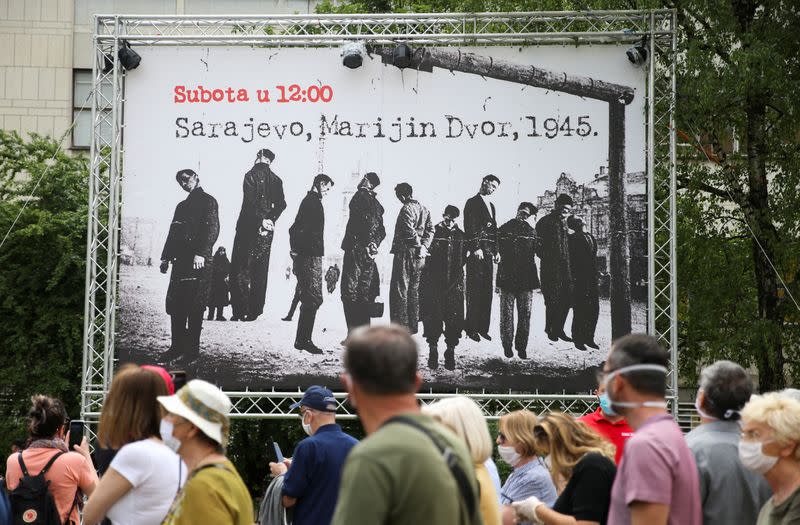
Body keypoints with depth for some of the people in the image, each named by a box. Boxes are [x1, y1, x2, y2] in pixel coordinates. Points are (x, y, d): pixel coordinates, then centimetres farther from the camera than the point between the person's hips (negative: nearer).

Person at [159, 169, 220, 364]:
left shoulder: (208, 201, 0)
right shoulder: (182, 206, 24)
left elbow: (212, 229, -12)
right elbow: (173, 233, 25)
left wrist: (201, 253, -21)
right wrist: (165, 258, 16)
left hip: (198, 262, -8)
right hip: (181, 260, 8)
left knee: (195, 307, -7)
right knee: (175, 305, 5)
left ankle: (192, 349, -4)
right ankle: (178, 347, 11)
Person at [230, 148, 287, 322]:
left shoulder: (251, 175, -6)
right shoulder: (276, 180, 9)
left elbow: (250, 201, -17)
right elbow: (281, 204, 0)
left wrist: (260, 220, -15)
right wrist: (270, 219, -5)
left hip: (249, 227, -4)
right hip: (266, 231, 4)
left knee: (241, 269, 0)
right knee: (260, 271, 8)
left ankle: (240, 311, -6)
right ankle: (254, 311, 5)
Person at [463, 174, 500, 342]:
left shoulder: (491, 205, 23)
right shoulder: (472, 202, -2)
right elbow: (470, 228, -11)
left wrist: (496, 251, 14)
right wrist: (476, 248, -18)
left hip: (489, 252, 8)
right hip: (477, 251, -8)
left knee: (487, 290, 5)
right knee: (475, 290, -7)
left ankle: (483, 327, 7)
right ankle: (471, 327, -5)